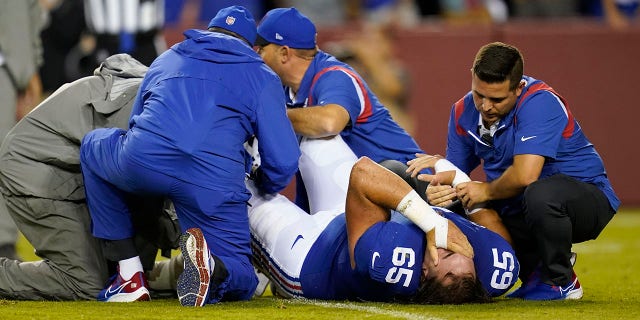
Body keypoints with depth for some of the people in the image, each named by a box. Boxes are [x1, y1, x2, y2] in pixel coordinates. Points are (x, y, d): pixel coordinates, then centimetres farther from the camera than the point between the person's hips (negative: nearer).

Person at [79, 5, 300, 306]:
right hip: (215, 185, -1)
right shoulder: (262, 77, 21)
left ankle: (129, 274, 24)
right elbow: (284, 160, 12)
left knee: (92, 146, 35)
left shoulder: (166, 58, 31)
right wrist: (262, 188, 36)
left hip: (140, 164, 1)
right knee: (240, 280, 18)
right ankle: (212, 266, -23)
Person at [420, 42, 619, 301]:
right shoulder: (464, 112, -1)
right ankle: (534, 270, 15)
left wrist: (487, 190, -16)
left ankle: (560, 282, -12)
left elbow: (526, 175, -34)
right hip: (518, 213, 7)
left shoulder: (539, 102, -25)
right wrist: (440, 189, -20)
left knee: (540, 194, -40)